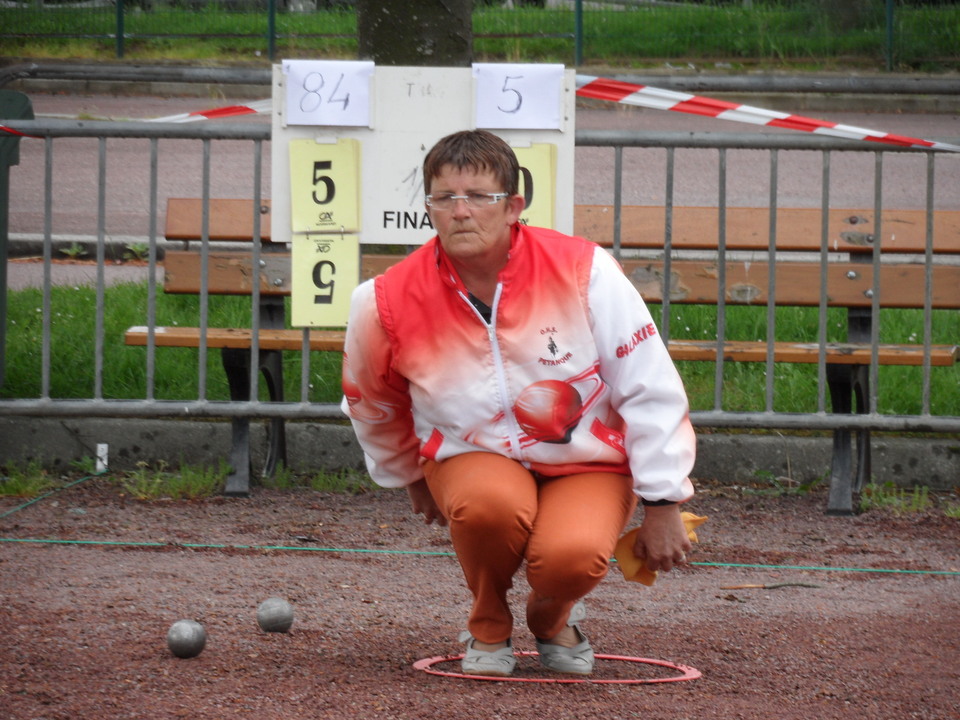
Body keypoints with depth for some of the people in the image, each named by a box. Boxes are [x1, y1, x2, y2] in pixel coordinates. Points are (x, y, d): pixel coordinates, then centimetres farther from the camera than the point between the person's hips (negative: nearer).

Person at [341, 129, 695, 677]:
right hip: (470, 461, 1)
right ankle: (489, 628, -3)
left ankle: (553, 618, 7)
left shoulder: (583, 271, -16)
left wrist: (661, 504, -8)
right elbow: (372, 403, 12)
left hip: (588, 467, -1)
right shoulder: (389, 304, -12)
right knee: (490, 504, -36)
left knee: (572, 555, -33)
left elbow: (650, 390, -9)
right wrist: (410, 479, 23)